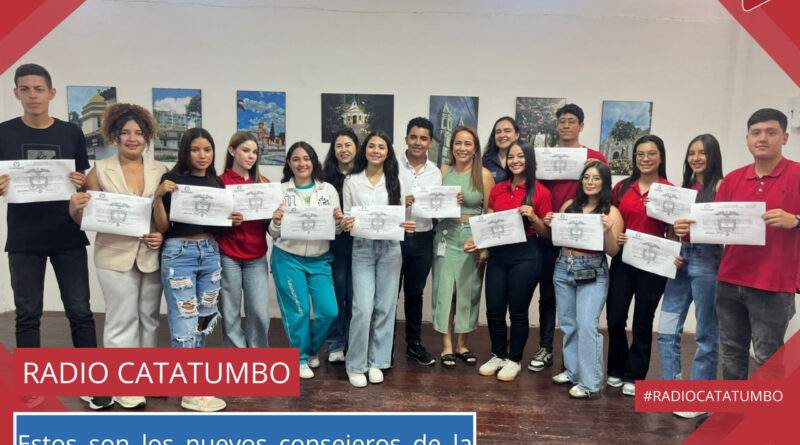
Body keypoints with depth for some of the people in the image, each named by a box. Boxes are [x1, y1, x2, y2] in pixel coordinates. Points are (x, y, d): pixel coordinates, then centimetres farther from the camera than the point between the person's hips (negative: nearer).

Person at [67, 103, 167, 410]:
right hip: (116, 256, -2)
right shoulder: (100, 171, -1)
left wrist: (164, 235, -9)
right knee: (122, 321, 2)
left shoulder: (160, 171, 5)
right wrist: (75, 208, -19)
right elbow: (85, 219, 2)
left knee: (149, 318, 14)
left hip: (152, 255, 3)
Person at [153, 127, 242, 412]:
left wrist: (234, 221, -3)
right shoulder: (172, 180, -4)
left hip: (210, 253, 6)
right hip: (179, 253, -6)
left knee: (203, 318, 11)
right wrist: (158, 197, -20)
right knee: (185, 321, -3)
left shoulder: (217, 183, 11)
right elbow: (162, 227, -7)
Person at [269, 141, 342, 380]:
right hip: (288, 259, -2)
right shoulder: (280, 191, -1)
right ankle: (300, 358, 25)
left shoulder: (328, 190, 4)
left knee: (329, 311, 0)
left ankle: (312, 349, 29)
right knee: (298, 311, 2)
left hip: (320, 260, 2)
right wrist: (276, 222, -20)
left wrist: (339, 222, -14)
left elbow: (336, 231, 7)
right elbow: (274, 234, 1)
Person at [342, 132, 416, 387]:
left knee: (385, 307, 4)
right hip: (362, 248, -2)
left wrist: (407, 225, -15)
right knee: (363, 308, -8)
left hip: (390, 248, 2)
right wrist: (346, 224, -18)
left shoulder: (395, 181, 8)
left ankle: (376, 361, 19)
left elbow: (401, 215, 7)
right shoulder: (351, 181, 5)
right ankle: (355, 365, 8)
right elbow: (346, 217, 5)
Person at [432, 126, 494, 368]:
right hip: (446, 235, 1)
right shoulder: (443, 171, 5)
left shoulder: (484, 175, -2)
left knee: (468, 290, 6)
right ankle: (447, 346, 9)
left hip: (473, 237, -1)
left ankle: (462, 344, 21)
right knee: (444, 288, -2)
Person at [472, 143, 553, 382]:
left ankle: (514, 360, 24)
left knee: (518, 310, 6)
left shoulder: (540, 192, -4)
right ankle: (498, 355, 28)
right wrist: (477, 242, -2)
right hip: (497, 254, 4)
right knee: (494, 309, 8)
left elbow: (547, 233, 0)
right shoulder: (497, 190, 8)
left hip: (525, 256, -4)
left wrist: (533, 217, -18)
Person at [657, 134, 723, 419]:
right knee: (667, 329, 7)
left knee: (706, 333, 4)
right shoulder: (685, 187, 16)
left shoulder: (720, 186, -4)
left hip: (707, 260, -6)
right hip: (681, 257, 7)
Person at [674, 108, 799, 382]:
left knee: (767, 358, 4)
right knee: (732, 352, 15)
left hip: (773, 286, -4)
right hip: (730, 282, 5)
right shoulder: (732, 179, 8)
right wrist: (690, 229, -9)